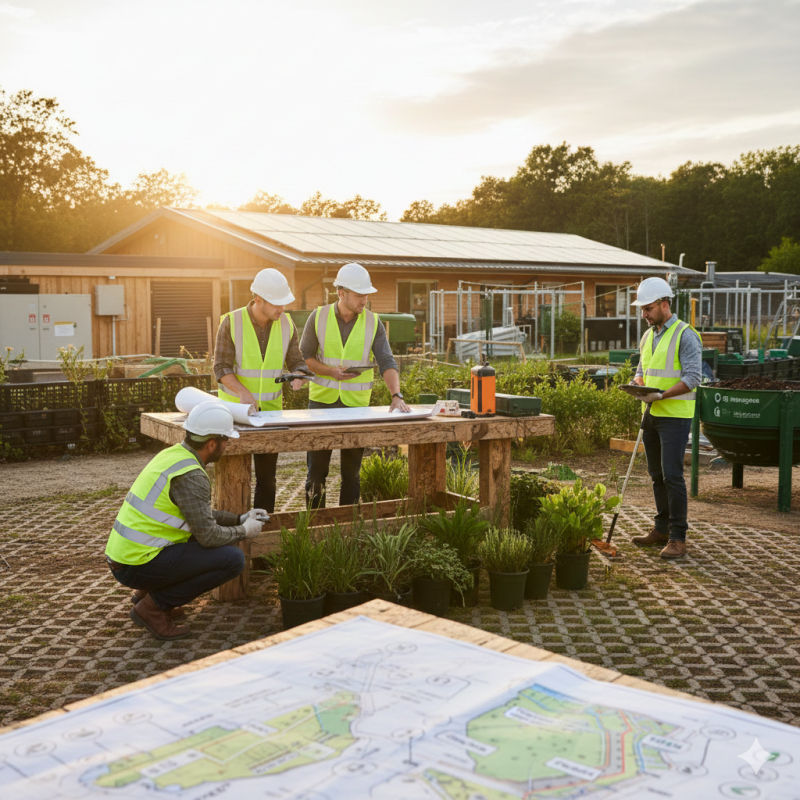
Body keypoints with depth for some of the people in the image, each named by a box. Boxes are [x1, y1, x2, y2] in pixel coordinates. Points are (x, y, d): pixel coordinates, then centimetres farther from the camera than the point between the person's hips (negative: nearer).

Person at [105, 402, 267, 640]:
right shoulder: (191, 476, -19)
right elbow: (208, 535, -19)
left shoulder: (173, 454, 10)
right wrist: (243, 532, -1)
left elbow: (197, 515, 23)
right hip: (138, 565, -10)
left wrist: (239, 519, 18)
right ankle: (153, 606, -4)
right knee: (233, 559, -12)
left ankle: (147, 592, 16)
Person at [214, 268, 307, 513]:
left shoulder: (287, 325, -1)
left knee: (267, 473, 6)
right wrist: (243, 392, -30)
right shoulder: (231, 322, -12)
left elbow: (296, 361, 6)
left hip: (270, 409, 3)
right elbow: (221, 368, -13)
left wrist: (298, 376, -18)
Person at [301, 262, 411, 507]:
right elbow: (304, 356, 1)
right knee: (316, 469, 4)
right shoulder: (318, 317, -3)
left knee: (352, 472, 8)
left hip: (356, 404, 1)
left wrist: (396, 395, -26)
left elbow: (387, 363, -10)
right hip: (322, 400, 0)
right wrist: (331, 371, -16)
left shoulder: (373, 323, -3)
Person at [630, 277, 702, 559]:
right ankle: (662, 529, 23)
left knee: (672, 475, -10)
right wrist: (638, 385, -1)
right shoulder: (648, 336, 14)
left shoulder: (685, 335, -11)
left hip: (675, 415, -8)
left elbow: (693, 378, -16)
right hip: (651, 413, 8)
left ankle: (678, 538, -4)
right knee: (657, 474, 13)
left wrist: (661, 394, -25)